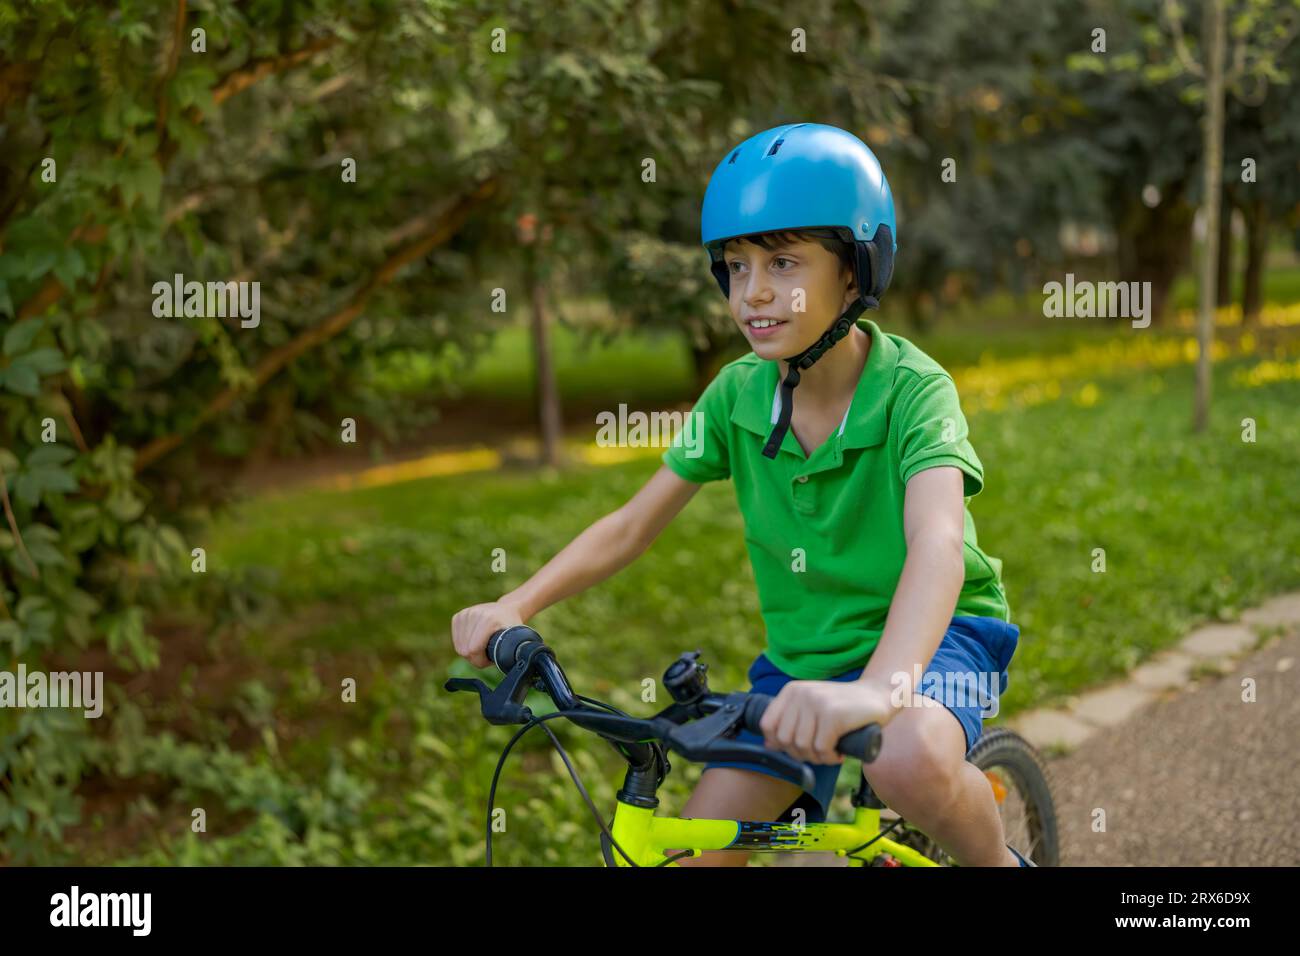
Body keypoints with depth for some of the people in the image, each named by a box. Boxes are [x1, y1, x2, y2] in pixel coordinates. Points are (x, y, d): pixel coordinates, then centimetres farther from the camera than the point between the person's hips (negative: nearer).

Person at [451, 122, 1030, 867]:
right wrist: (513, 607, -18)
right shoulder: (738, 394, -8)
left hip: (931, 634, -5)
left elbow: (937, 542, -40)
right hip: (805, 650, 5)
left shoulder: (912, 388, -23)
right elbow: (632, 525, -3)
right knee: (694, 855, -4)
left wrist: (881, 687, -58)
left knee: (912, 762, -37)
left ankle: (1000, 861, -5)